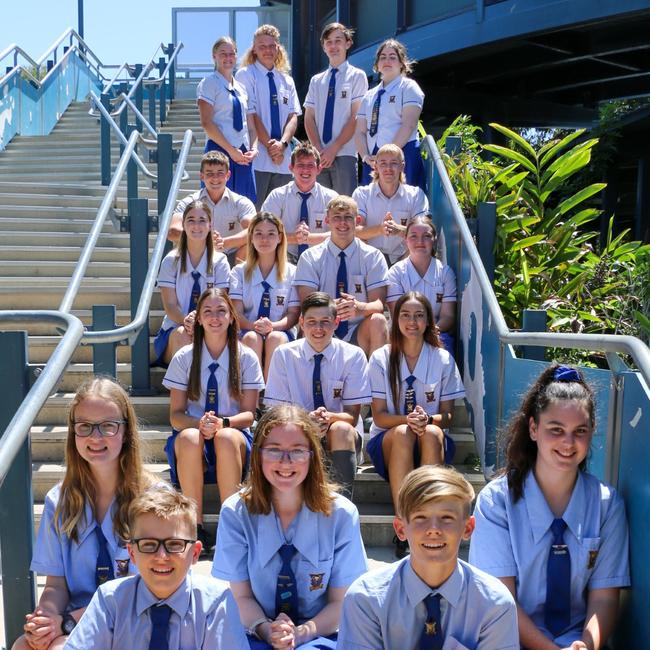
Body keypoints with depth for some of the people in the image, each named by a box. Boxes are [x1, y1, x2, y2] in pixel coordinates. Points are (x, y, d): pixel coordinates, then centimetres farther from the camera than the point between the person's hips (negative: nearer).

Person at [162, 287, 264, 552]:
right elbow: (176, 415, 1)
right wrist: (199, 423, -22)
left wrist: (223, 422, -22)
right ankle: (196, 526, -29)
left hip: (234, 435, 0)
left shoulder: (246, 357, 4)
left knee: (226, 437, -37)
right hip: (191, 436, 1)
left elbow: (248, 414, 0)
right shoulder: (184, 357, 5)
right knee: (189, 437, -37)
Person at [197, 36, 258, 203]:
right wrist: (231, 150, -14)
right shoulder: (209, 83, 1)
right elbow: (206, 122, -9)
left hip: (243, 154, 6)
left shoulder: (242, 88, 20)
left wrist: (253, 148, -1)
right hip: (219, 150, -6)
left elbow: (251, 125, 18)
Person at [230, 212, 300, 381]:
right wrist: (253, 326, -22)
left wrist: (274, 326, -19)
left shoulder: (292, 272, 11)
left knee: (275, 338, -34)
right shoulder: (239, 272, 13)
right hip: (246, 333, 0)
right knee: (252, 337, -34)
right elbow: (236, 311, 1)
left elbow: (294, 313, 2)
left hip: (281, 333, 0)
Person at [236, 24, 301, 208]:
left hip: (282, 160, 5)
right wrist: (269, 145, -12)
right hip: (257, 159, -5)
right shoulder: (246, 75, 2)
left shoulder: (287, 81, 18)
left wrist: (282, 143, -10)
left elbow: (293, 116, 8)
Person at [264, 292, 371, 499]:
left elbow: (352, 416, -6)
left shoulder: (353, 356, -4)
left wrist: (329, 417, -30)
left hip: (342, 437, 0)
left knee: (341, 430, -35)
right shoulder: (283, 355, -2)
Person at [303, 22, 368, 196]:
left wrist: (334, 149, -9)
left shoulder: (357, 76, 5)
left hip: (344, 155, -3)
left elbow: (356, 118, -3)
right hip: (319, 156, 4)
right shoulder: (316, 80, 17)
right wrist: (318, 149, -4)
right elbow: (309, 118, 12)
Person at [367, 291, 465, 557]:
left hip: (433, 445, 1)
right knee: (402, 433, -36)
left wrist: (428, 420, -21)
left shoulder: (443, 359, 4)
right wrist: (407, 419, -24)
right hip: (387, 442, -1)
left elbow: (447, 416, 3)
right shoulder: (381, 358, 1)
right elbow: (379, 416, -2)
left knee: (432, 432, -35)